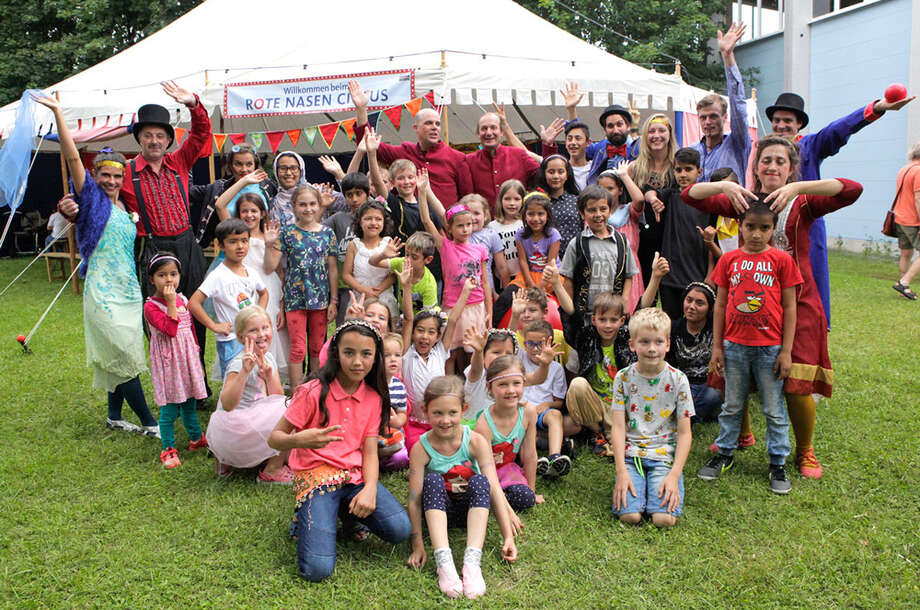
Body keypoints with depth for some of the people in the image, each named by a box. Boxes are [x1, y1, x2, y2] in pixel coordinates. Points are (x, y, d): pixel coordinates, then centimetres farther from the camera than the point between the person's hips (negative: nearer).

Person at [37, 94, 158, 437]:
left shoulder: (127, 208, 13)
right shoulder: (93, 200, -4)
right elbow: (72, 157, -14)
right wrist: (57, 113, -19)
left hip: (129, 289, 7)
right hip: (104, 291, -6)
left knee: (119, 357, 13)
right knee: (125, 356, -4)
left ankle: (115, 417, 26)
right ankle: (149, 423, 3)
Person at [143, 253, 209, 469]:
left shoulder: (182, 300, 8)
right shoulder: (151, 306, -13)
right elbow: (170, 329, -27)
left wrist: (197, 360, 21)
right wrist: (171, 303, -28)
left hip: (187, 357, 6)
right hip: (167, 361, -6)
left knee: (190, 403, 18)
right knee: (169, 409, -1)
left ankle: (196, 439, 35)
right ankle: (168, 449, 12)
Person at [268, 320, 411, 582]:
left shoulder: (374, 398, 4)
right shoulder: (313, 392, -9)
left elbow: (370, 452, 3)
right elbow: (274, 438, -6)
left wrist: (370, 489, -16)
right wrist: (299, 440, -29)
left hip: (355, 476, 4)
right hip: (316, 476, -4)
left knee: (400, 529, -20)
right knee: (318, 569, -22)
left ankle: (348, 513, 10)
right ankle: (307, 519, 11)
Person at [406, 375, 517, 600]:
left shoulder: (476, 442, -16)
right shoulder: (421, 449, -17)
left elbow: (494, 489, -19)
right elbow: (414, 499, -18)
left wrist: (508, 537, -23)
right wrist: (418, 546, -23)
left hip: (471, 508, 1)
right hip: (438, 510, 0)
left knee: (479, 481, -30)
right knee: (433, 480, -30)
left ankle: (472, 561, -38)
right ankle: (443, 561, -39)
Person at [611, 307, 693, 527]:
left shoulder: (677, 379, -1)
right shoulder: (624, 377, 0)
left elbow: (684, 434, 0)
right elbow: (618, 428, -3)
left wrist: (674, 474, -12)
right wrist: (621, 471, -14)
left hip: (665, 455, 0)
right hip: (630, 454, 0)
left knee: (664, 518, -21)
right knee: (629, 515, -21)